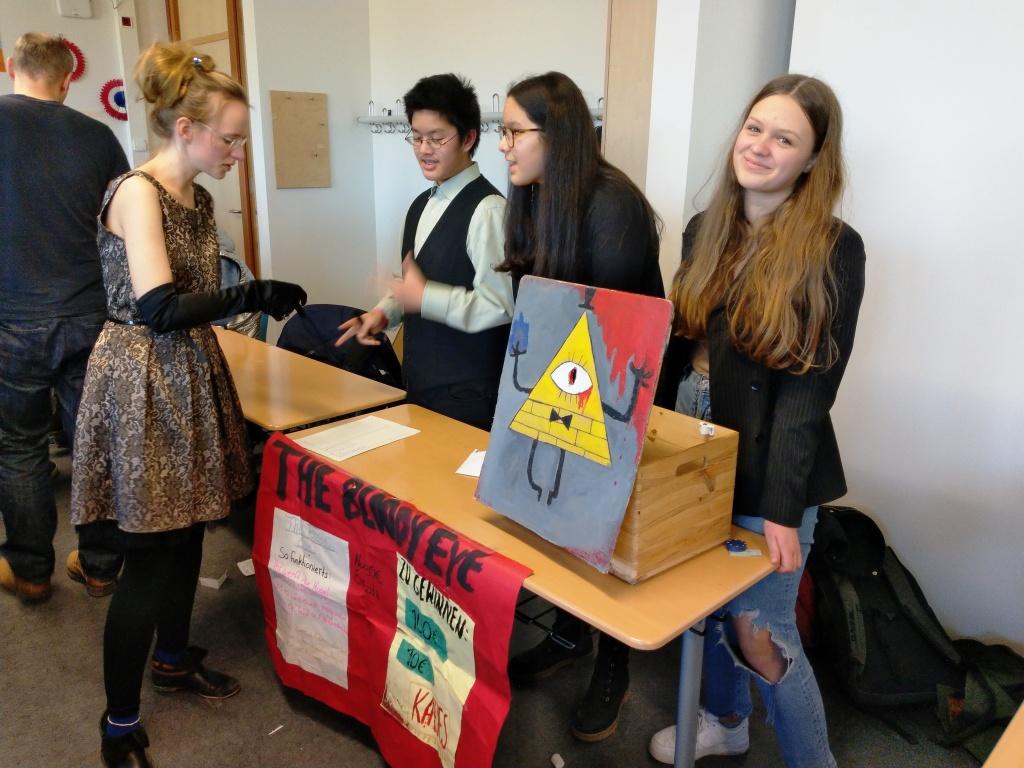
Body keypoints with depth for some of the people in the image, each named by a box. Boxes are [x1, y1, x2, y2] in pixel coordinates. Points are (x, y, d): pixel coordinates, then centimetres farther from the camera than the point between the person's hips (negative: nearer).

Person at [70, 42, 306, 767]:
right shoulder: (137, 192, -17)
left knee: (188, 529, 17)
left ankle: (174, 660, 39)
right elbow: (157, 308, -25)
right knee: (150, 552, -1)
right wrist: (253, 293, -21)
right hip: (143, 384, -8)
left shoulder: (198, 198, 9)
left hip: (189, 377, 8)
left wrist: (254, 301, 3)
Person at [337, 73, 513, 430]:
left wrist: (424, 298, -21)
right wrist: (385, 312, 1)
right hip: (420, 380, 8)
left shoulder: (486, 209, -17)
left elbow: (500, 306, -21)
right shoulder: (422, 204, 10)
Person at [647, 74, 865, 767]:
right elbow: (678, 347, 9)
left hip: (766, 470, -5)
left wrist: (781, 507, -18)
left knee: (759, 632, 1)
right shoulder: (704, 231, 6)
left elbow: (810, 386, -15)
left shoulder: (833, 250, -11)